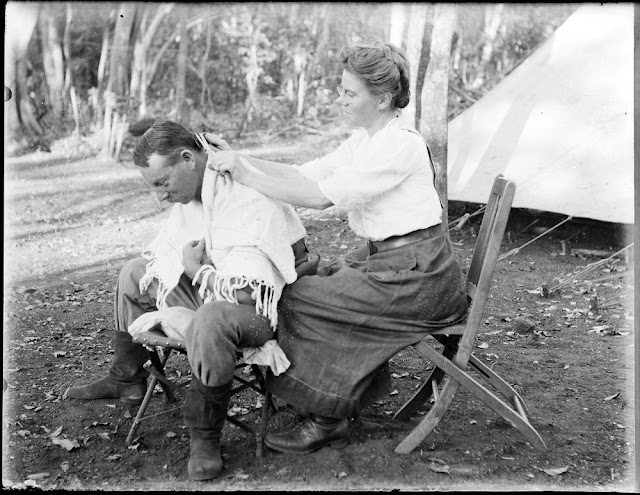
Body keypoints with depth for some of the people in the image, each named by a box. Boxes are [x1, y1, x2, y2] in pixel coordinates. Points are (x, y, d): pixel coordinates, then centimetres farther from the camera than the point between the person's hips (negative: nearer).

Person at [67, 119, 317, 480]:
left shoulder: (249, 203, -30)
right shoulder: (194, 189, -1)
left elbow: (243, 292, -35)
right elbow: (164, 251, 9)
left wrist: (196, 270, -17)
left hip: (262, 305, -9)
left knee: (211, 321, -42)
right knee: (134, 273, 15)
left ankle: (205, 436, -19)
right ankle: (126, 380, 27)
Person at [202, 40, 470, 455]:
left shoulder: (400, 145, -20)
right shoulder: (365, 139, 10)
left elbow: (320, 196, -26)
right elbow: (304, 174, 7)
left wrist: (246, 175, -21)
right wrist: (238, 158, 0)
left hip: (417, 274, -9)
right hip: (385, 259, 9)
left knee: (300, 300, -12)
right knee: (310, 282, 2)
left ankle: (327, 421, 1)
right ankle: (338, 405, 11)